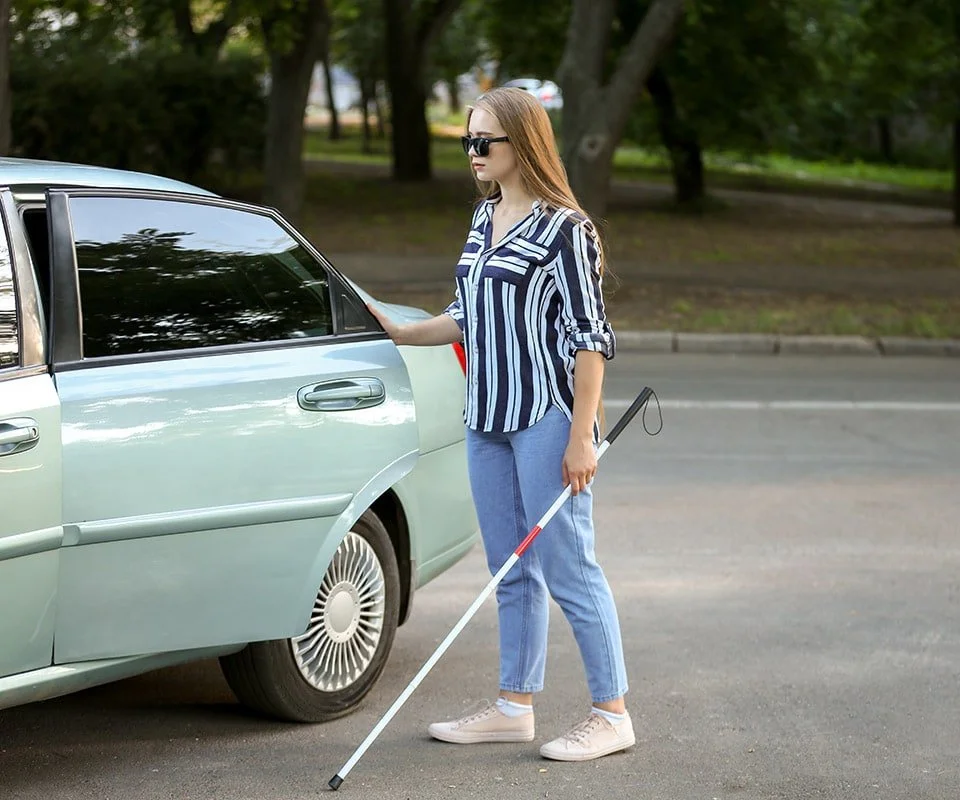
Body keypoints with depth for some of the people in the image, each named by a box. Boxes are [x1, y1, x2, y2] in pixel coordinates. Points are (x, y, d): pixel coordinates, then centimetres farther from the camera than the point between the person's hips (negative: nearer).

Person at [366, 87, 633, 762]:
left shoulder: (564, 227, -10)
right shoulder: (484, 219, 14)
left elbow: (590, 336, -13)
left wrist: (581, 436, -17)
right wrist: (400, 333, 14)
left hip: (546, 420, -8)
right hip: (488, 419, 8)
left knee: (569, 569, -4)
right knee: (512, 572, 13)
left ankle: (612, 713, 3)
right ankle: (516, 707, 22)